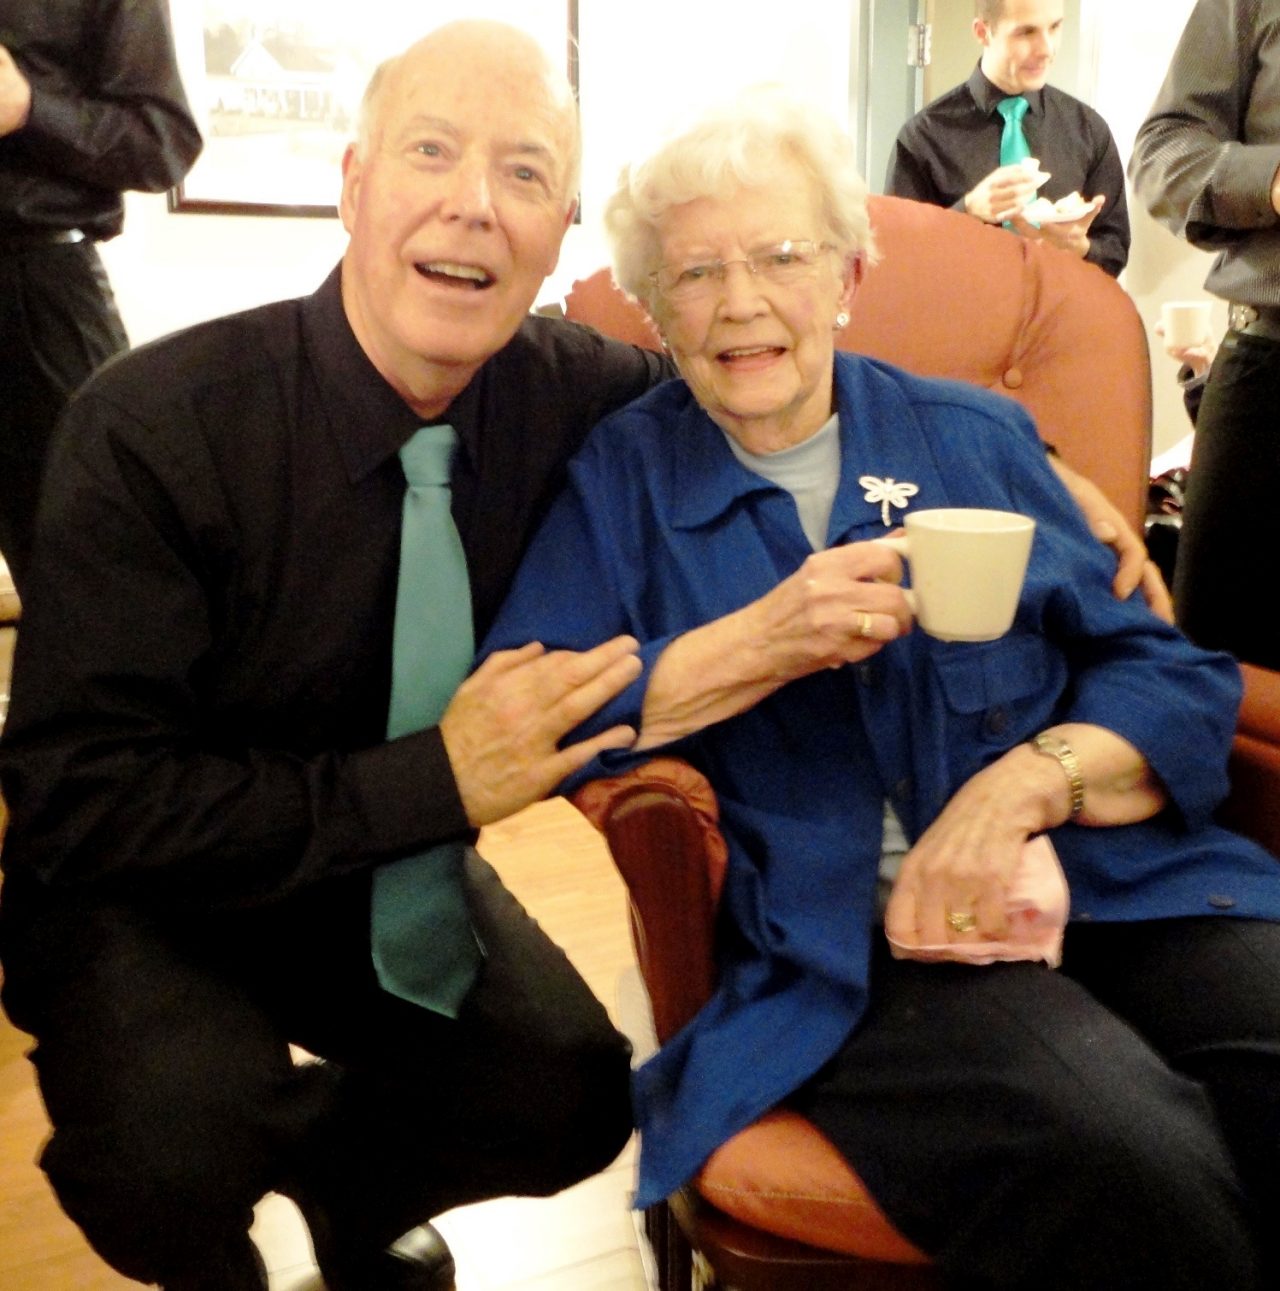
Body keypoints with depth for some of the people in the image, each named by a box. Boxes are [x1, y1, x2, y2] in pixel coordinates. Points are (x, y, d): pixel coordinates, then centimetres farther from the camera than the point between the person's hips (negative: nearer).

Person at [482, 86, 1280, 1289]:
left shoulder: (976, 436, 14)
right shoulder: (621, 474, 8)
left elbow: (1176, 678, 10)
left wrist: (1030, 779, -11)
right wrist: (763, 643, -13)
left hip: (1116, 885, 4)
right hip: (841, 944, -3)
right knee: (1132, 1172, -30)